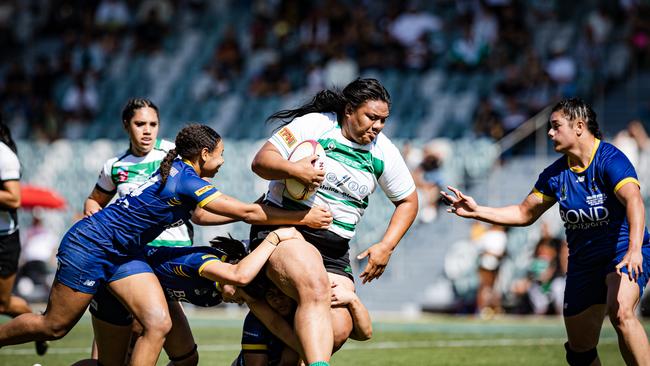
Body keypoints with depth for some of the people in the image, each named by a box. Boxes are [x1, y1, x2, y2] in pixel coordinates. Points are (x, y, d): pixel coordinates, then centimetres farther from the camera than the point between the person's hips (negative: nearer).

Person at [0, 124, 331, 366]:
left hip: (125, 254, 9)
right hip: (91, 244, -9)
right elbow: (247, 212, -22)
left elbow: (196, 215, 26)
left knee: (158, 324, -7)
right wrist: (304, 218, -15)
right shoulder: (187, 180, -22)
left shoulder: (179, 173, 5)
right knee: (54, 326, 0)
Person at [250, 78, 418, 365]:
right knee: (316, 290, -36)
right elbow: (261, 161, -9)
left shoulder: (384, 153, 8)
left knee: (339, 331, -10)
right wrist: (292, 169, -30)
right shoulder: (312, 125, -6)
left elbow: (407, 200, 19)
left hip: (335, 250, 6)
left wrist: (386, 246, 6)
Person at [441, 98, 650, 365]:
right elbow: (525, 213, 15)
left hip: (624, 251, -7)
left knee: (620, 312, -35)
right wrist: (476, 211, 5)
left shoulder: (610, 159, -17)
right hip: (583, 260, 7)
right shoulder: (555, 174, 4)